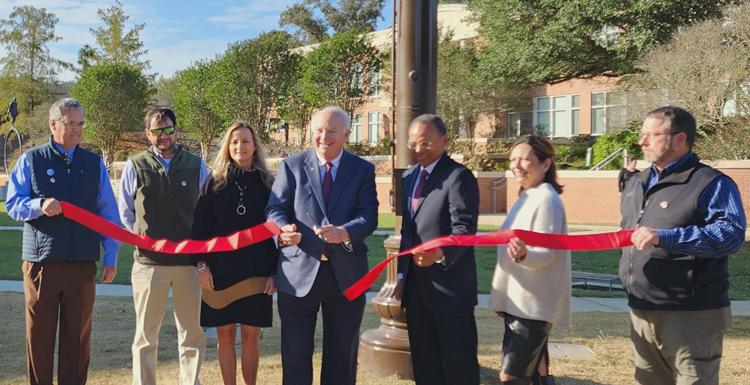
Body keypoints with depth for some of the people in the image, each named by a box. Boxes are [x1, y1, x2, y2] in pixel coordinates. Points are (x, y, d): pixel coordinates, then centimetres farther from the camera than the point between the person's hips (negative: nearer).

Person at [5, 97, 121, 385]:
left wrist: (110, 258, 5)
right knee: (39, 335, 6)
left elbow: (108, 214, 9)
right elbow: (13, 204, 2)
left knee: (78, 336, 8)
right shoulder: (30, 161, 4)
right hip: (41, 262, -1)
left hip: (83, 263, 2)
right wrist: (39, 206, -18)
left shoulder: (94, 163, 8)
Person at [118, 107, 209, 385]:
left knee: (193, 334, 7)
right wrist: (143, 238, 5)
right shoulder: (135, 166, 3)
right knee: (146, 336, 6)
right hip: (149, 261, -1)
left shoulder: (196, 166, 6)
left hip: (190, 260, 1)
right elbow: (126, 211, 10)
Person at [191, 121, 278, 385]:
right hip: (220, 271, 0)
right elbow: (200, 226, 1)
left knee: (251, 336, 4)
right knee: (225, 335, 5)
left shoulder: (267, 183, 3)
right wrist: (201, 265, -7)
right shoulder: (214, 182, 3)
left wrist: (274, 272, -3)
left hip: (256, 272, 0)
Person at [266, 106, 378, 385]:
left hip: (345, 274, 1)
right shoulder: (292, 166, 3)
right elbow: (275, 209, -2)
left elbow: (369, 216, -7)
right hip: (299, 271, -1)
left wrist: (344, 233, -29)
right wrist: (284, 229, -26)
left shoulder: (363, 170, 3)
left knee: (342, 357, 13)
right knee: (295, 354, 6)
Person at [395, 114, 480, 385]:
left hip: (449, 285, -8)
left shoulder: (459, 177, -11)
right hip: (416, 285, 8)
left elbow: (465, 227, -21)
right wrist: (402, 274, 14)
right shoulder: (409, 177, 15)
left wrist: (440, 253, -39)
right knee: (423, 363, 15)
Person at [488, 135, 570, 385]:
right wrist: (504, 299, 20)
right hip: (520, 301, 10)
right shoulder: (527, 197, 13)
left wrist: (523, 254, -42)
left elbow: (546, 255, -19)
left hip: (533, 304, -10)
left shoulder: (546, 199, -16)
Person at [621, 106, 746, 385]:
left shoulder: (711, 184, -11)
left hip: (691, 316, -8)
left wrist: (665, 237, -31)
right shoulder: (637, 184, 14)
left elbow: (732, 233, -25)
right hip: (641, 312, 8)